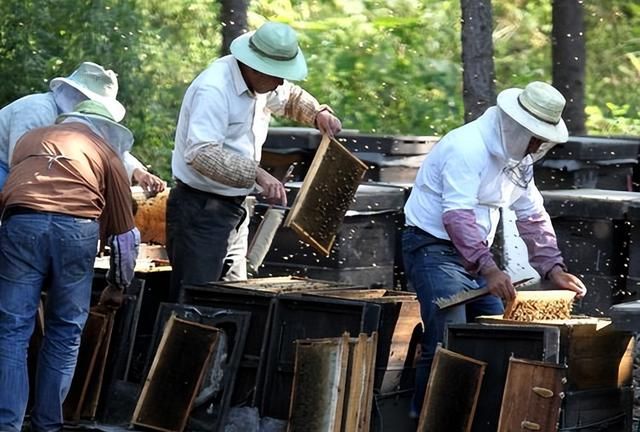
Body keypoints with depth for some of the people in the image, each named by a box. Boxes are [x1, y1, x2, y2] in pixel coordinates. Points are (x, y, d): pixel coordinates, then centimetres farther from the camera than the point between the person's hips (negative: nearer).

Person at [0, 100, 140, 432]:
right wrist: (117, 286, 37)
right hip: (77, 227, -1)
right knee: (65, 333, 12)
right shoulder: (106, 152, 25)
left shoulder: (30, 139, 34)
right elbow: (123, 232, 24)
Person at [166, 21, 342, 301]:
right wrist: (257, 174, -39)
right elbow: (201, 153, -32)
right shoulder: (214, 89, -22)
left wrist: (317, 113, 10)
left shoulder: (262, 82, 8)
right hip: (200, 209, -9)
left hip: (232, 208, 9)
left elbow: (291, 97, 32)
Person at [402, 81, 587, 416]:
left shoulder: (518, 157, 9)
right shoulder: (468, 148, -21)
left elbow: (533, 217, 14)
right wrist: (489, 269, -39)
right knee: (447, 343, -19)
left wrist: (554, 270, 3)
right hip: (434, 246, -9)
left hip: (473, 254, 9)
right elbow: (457, 215, -30)